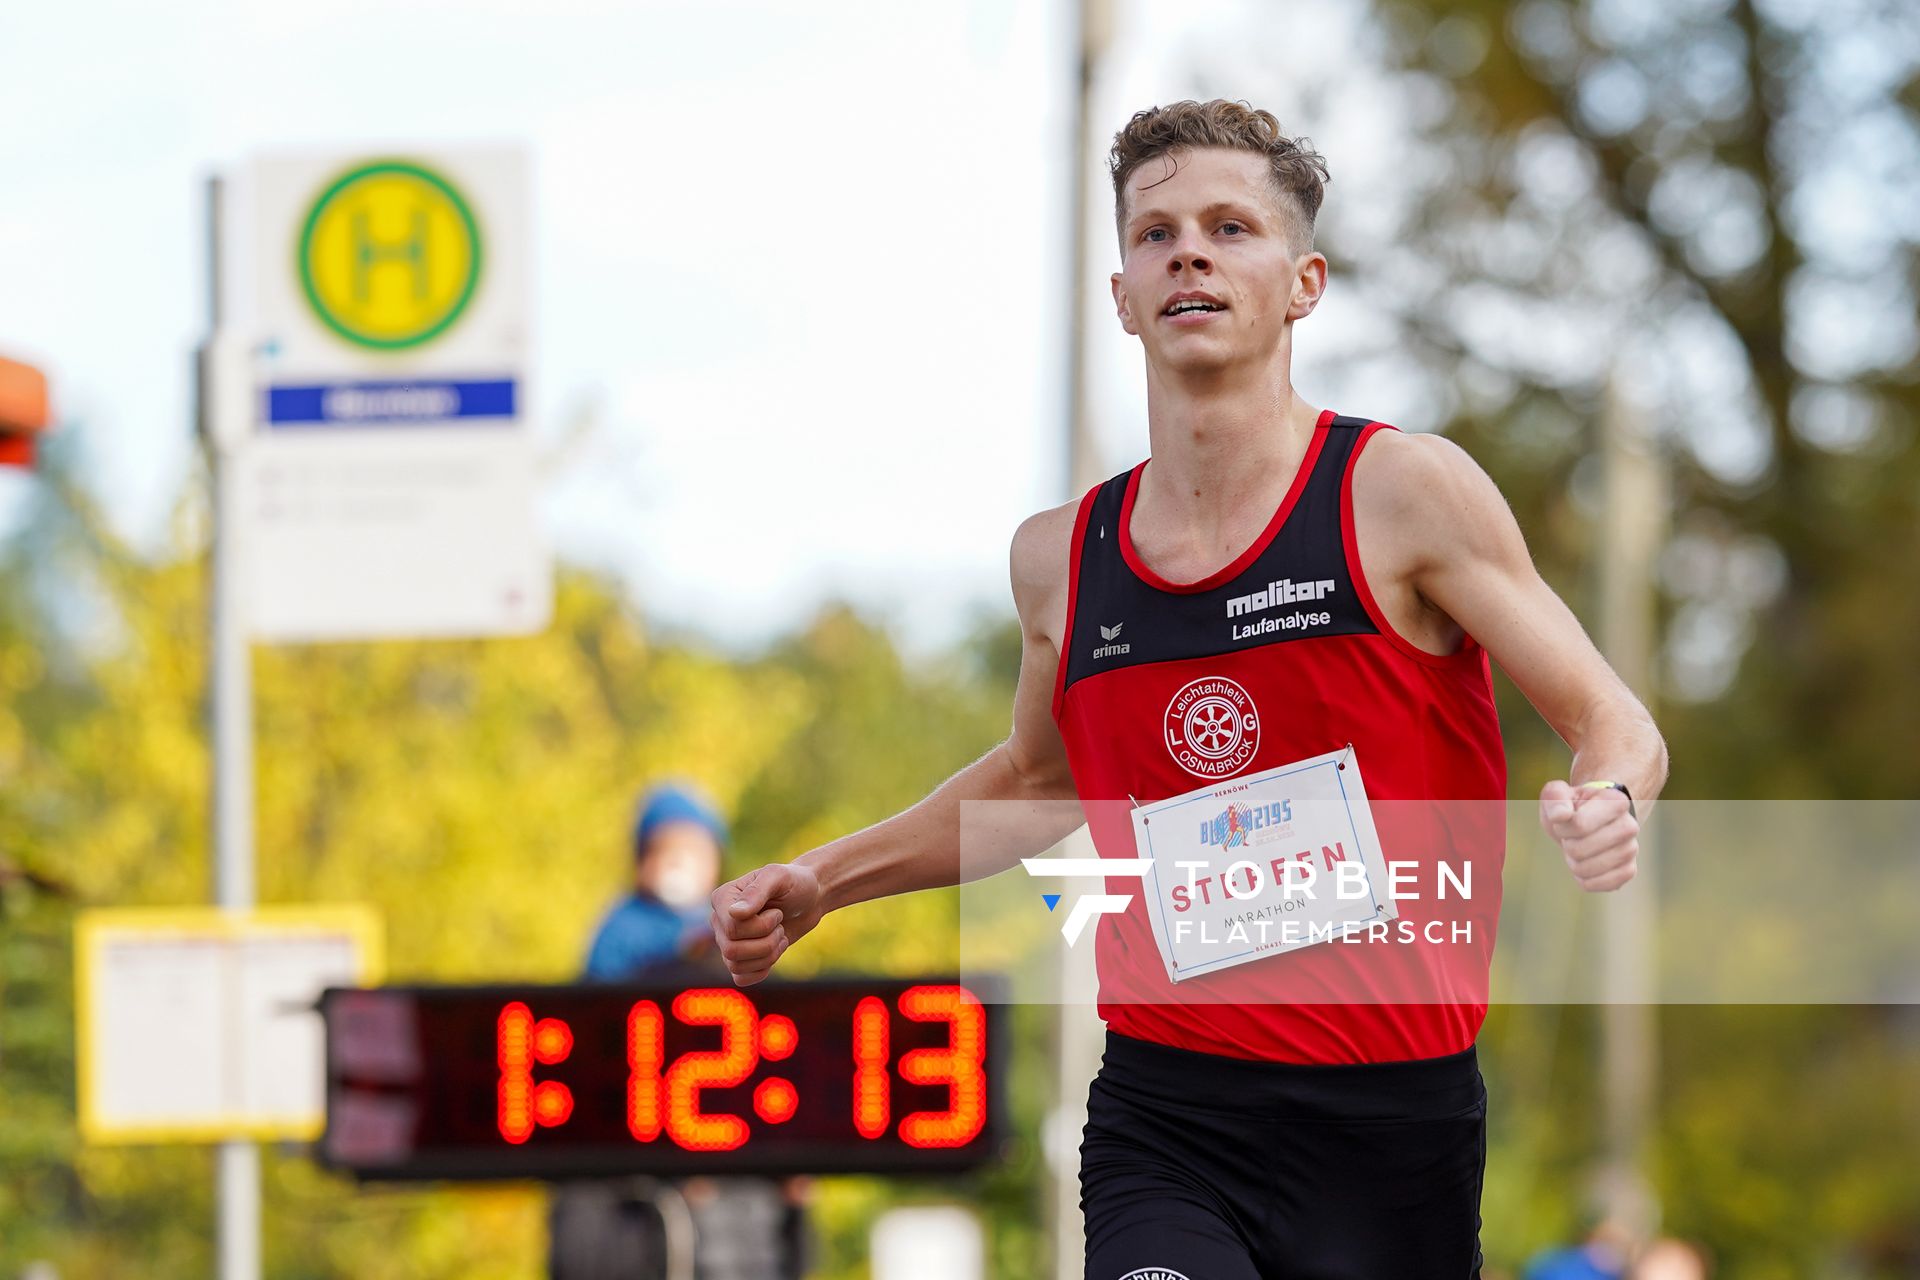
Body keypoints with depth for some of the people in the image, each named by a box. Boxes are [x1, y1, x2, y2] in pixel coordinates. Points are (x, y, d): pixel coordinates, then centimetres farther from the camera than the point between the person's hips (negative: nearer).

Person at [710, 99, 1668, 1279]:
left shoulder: (1404, 493, -3)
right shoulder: (1059, 560, 9)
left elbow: (1615, 723, -1)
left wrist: (1607, 805, -23)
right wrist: (818, 882, 23)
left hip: (1389, 1124, -1)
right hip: (1160, 1118, 2)